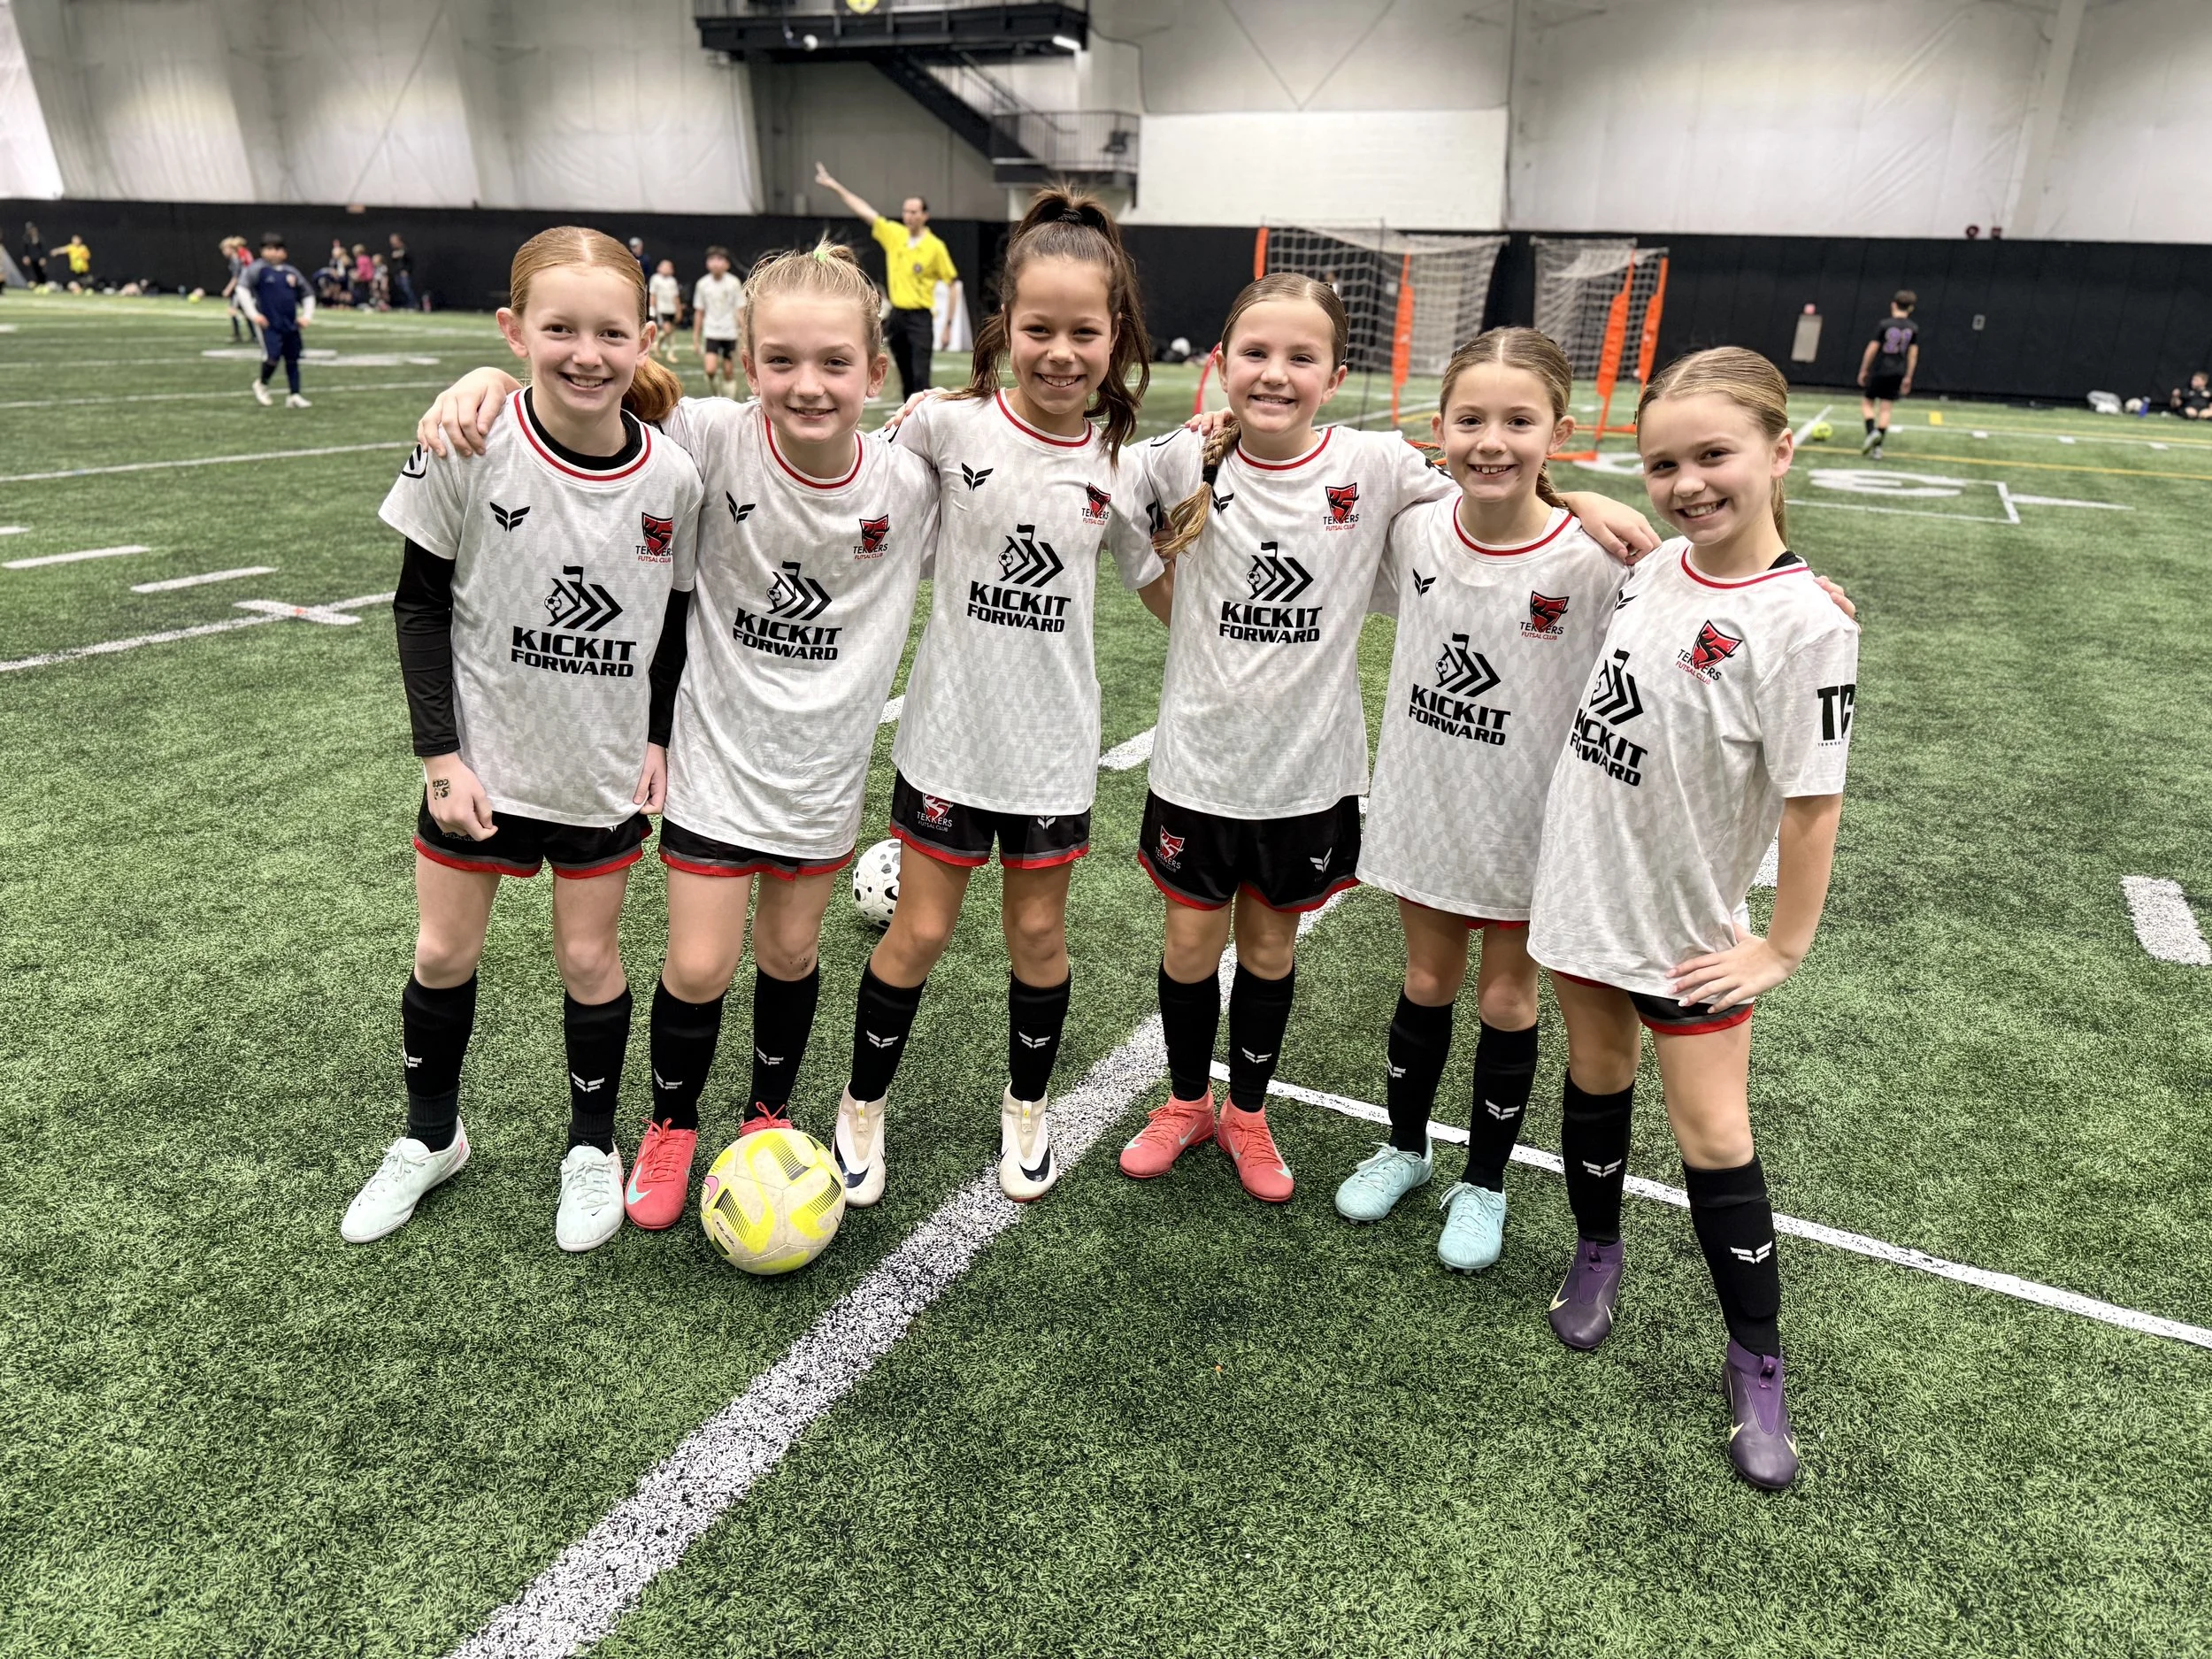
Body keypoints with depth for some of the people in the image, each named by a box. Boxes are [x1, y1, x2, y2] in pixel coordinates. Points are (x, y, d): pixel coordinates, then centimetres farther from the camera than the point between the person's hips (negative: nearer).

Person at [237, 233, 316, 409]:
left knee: (292, 360, 7)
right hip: (269, 324, -5)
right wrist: (253, 314, -16)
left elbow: (308, 295, 20)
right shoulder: (258, 269, -4)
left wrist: (307, 315, 7)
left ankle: (294, 396, 16)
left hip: (291, 325, 5)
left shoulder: (291, 273, 10)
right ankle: (261, 384, 12)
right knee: (272, 358, -16)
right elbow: (242, 288, -10)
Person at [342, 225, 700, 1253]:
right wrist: (441, 756, -11)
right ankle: (431, 1136, 37)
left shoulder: (670, 477, -11)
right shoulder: (467, 447, -17)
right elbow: (421, 603, -8)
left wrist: (659, 738, -2)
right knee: (443, 953, 12)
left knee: (588, 956, 10)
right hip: (480, 758, 0)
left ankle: (592, 1147, 32)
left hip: (604, 770, 0)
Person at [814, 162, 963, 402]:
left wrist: (948, 324, -8)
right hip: (897, 314, 5)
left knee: (920, 376, -12)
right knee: (905, 377, 11)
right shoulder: (894, 234, 6)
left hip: (920, 318, -5)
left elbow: (954, 285, -5)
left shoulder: (936, 247, -7)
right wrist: (834, 186, 8)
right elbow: (865, 211, 10)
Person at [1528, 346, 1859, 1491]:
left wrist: (1782, 946, -12)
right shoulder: (1655, 567, -2)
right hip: (1582, 884, 5)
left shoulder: (1803, 622, -21)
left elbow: (1812, 800, -17)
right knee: (1595, 1076, 20)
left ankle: (1756, 1362, 22)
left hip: (1688, 924, -5)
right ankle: (1596, 1248, 44)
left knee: (1713, 1137, 2)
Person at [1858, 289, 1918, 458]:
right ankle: (1878, 447, 3)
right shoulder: (1913, 328, 2)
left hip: (1879, 371, -3)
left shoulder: (1884, 324, -8)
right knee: (1885, 409, 6)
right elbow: (1913, 354, 3)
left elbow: (1872, 349, -8)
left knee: (1867, 403, 11)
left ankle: (1872, 431, -15)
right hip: (1897, 373, 3)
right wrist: (1908, 377, 10)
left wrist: (1863, 370, 2)